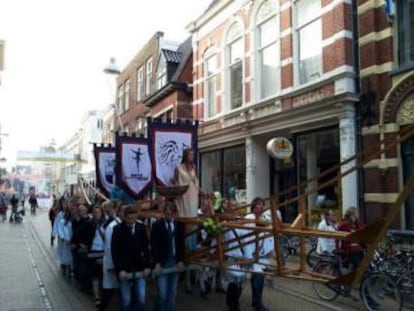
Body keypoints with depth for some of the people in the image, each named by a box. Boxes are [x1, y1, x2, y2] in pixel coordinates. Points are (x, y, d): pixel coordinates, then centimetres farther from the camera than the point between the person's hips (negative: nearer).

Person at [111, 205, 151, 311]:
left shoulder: (141, 227, 0)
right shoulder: (118, 229, -7)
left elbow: (145, 248, 5)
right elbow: (114, 251, -8)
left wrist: (147, 265, 0)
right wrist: (120, 269, -13)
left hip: (139, 269, 2)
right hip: (124, 269, -2)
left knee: (141, 299, 1)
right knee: (126, 300, 2)